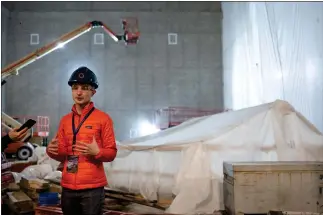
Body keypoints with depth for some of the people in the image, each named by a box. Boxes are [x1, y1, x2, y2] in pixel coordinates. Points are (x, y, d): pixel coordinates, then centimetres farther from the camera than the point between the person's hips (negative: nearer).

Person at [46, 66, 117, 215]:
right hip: (68, 187, 5)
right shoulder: (65, 120, 10)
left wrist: (96, 152, -22)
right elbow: (63, 155, 15)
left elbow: (112, 153, -4)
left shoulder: (103, 118, -4)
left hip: (92, 188, -4)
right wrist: (52, 151, -5)